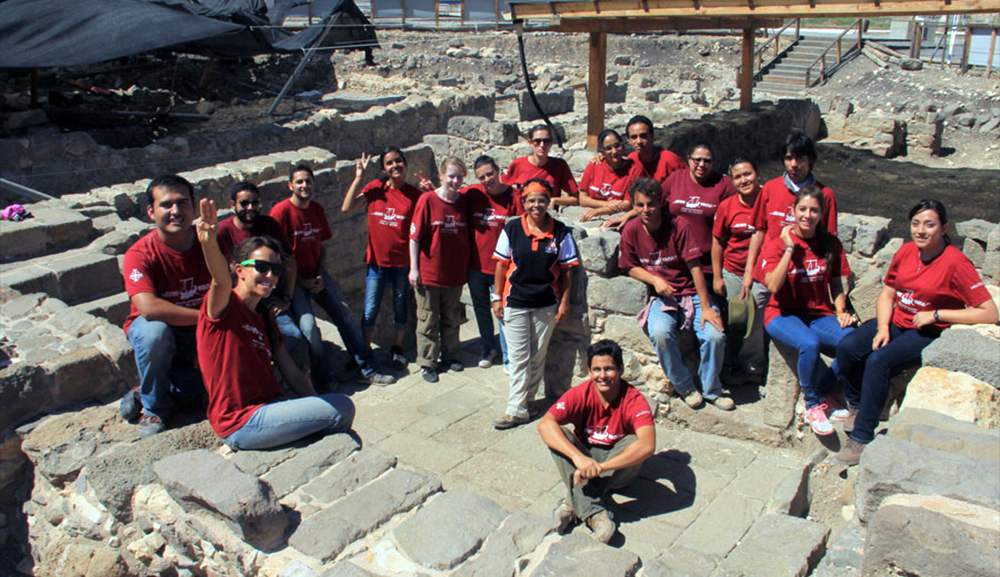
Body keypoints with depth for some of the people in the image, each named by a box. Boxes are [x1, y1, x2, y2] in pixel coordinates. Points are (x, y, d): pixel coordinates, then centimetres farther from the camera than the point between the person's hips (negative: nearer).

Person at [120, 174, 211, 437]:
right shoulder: (140, 255, -21)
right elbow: (149, 307, -35)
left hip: (200, 336, 3)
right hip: (158, 335, -2)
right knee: (154, 330, -35)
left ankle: (143, 393, 12)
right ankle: (154, 406, -10)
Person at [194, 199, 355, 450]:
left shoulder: (265, 317, 16)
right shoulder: (223, 307, -7)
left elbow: (294, 375, 14)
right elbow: (222, 282, -32)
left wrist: (318, 409, 3)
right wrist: (210, 244, -52)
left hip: (270, 407, 7)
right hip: (241, 424, -7)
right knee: (342, 408, -17)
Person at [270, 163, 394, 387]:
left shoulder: (317, 209, 8)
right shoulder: (281, 212, -13)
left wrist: (320, 276, -1)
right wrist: (302, 282, -11)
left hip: (316, 276, 6)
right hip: (293, 281, -6)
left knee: (346, 318, 1)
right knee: (309, 328, -19)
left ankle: (368, 369, 11)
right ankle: (323, 380, 0)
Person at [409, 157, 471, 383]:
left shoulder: (464, 201, 1)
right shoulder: (427, 200, -10)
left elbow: (467, 235, 9)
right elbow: (414, 236, -8)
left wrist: (467, 267, 9)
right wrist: (414, 268, -9)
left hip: (455, 272, 4)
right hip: (428, 272, -4)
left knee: (452, 318, 17)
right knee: (428, 320, 7)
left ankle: (449, 356, 34)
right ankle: (427, 363, 20)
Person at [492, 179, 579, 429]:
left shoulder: (560, 232, -5)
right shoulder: (512, 229, -5)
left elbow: (567, 270, 0)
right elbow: (501, 265, 0)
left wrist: (565, 302, -2)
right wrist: (497, 298, -1)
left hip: (546, 304, 1)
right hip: (515, 303, -1)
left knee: (538, 357, 11)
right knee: (519, 357, 2)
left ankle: (523, 400, 27)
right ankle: (517, 410, 9)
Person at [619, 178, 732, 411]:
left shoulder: (679, 226, -12)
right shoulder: (631, 230, -5)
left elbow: (695, 267, -12)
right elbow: (631, 267, 6)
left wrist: (706, 307, -17)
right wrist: (656, 280, -13)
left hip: (691, 292, -1)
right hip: (661, 296, 1)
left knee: (715, 335, -24)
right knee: (660, 333, -31)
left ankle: (711, 390, 5)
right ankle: (685, 387, -7)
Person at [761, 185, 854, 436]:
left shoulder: (831, 244, 9)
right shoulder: (776, 244, -3)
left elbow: (836, 285, 16)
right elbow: (773, 286, -17)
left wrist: (841, 311, -2)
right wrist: (790, 248, -15)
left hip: (820, 314, 4)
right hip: (783, 314, -4)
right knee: (810, 343, -36)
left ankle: (823, 392, 0)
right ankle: (811, 404, -8)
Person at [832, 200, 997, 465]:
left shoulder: (955, 263, -17)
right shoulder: (906, 251, 1)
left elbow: (990, 313, -19)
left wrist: (935, 315, -19)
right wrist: (883, 329, -8)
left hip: (929, 333, -6)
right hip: (896, 321, 6)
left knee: (878, 360, -30)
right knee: (847, 347, -19)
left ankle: (862, 438, -21)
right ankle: (857, 405, 7)